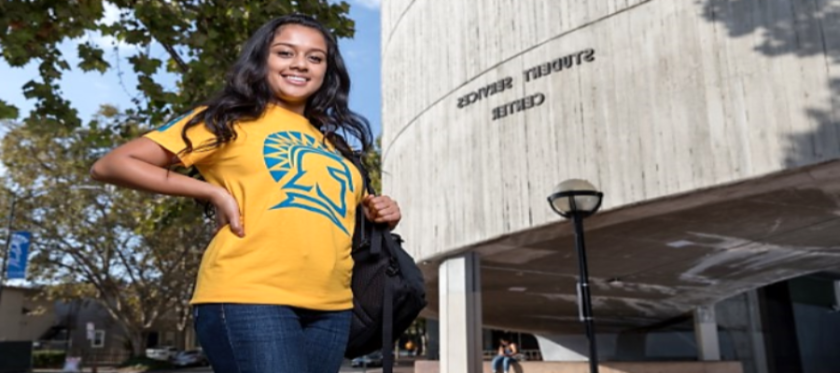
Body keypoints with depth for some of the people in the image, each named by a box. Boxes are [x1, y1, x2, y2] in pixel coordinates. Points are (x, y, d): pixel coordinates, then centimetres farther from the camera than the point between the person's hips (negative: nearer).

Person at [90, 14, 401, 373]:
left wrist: (378, 215, 7)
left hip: (329, 308, 6)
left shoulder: (331, 142, 21)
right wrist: (214, 192, -7)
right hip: (247, 298, -5)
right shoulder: (230, 120, 6)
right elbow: (111, 165, 3)